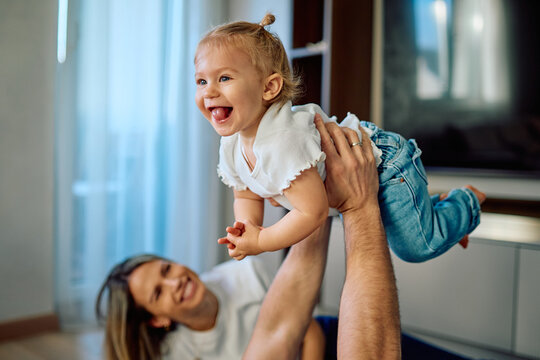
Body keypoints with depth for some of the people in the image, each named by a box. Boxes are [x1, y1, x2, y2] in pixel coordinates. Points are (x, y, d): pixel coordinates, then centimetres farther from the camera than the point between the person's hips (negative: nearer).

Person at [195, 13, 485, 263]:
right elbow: (247, 196, 2)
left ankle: (466, 202, 23)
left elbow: (313, 212, -37)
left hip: (383, 163, -9)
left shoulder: (282, 144, -42)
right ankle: (431, 205, 48)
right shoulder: (231, 146, -12)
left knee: (417, 246, -5)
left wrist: (260, 242, -27)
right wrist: (246, 227, -20)